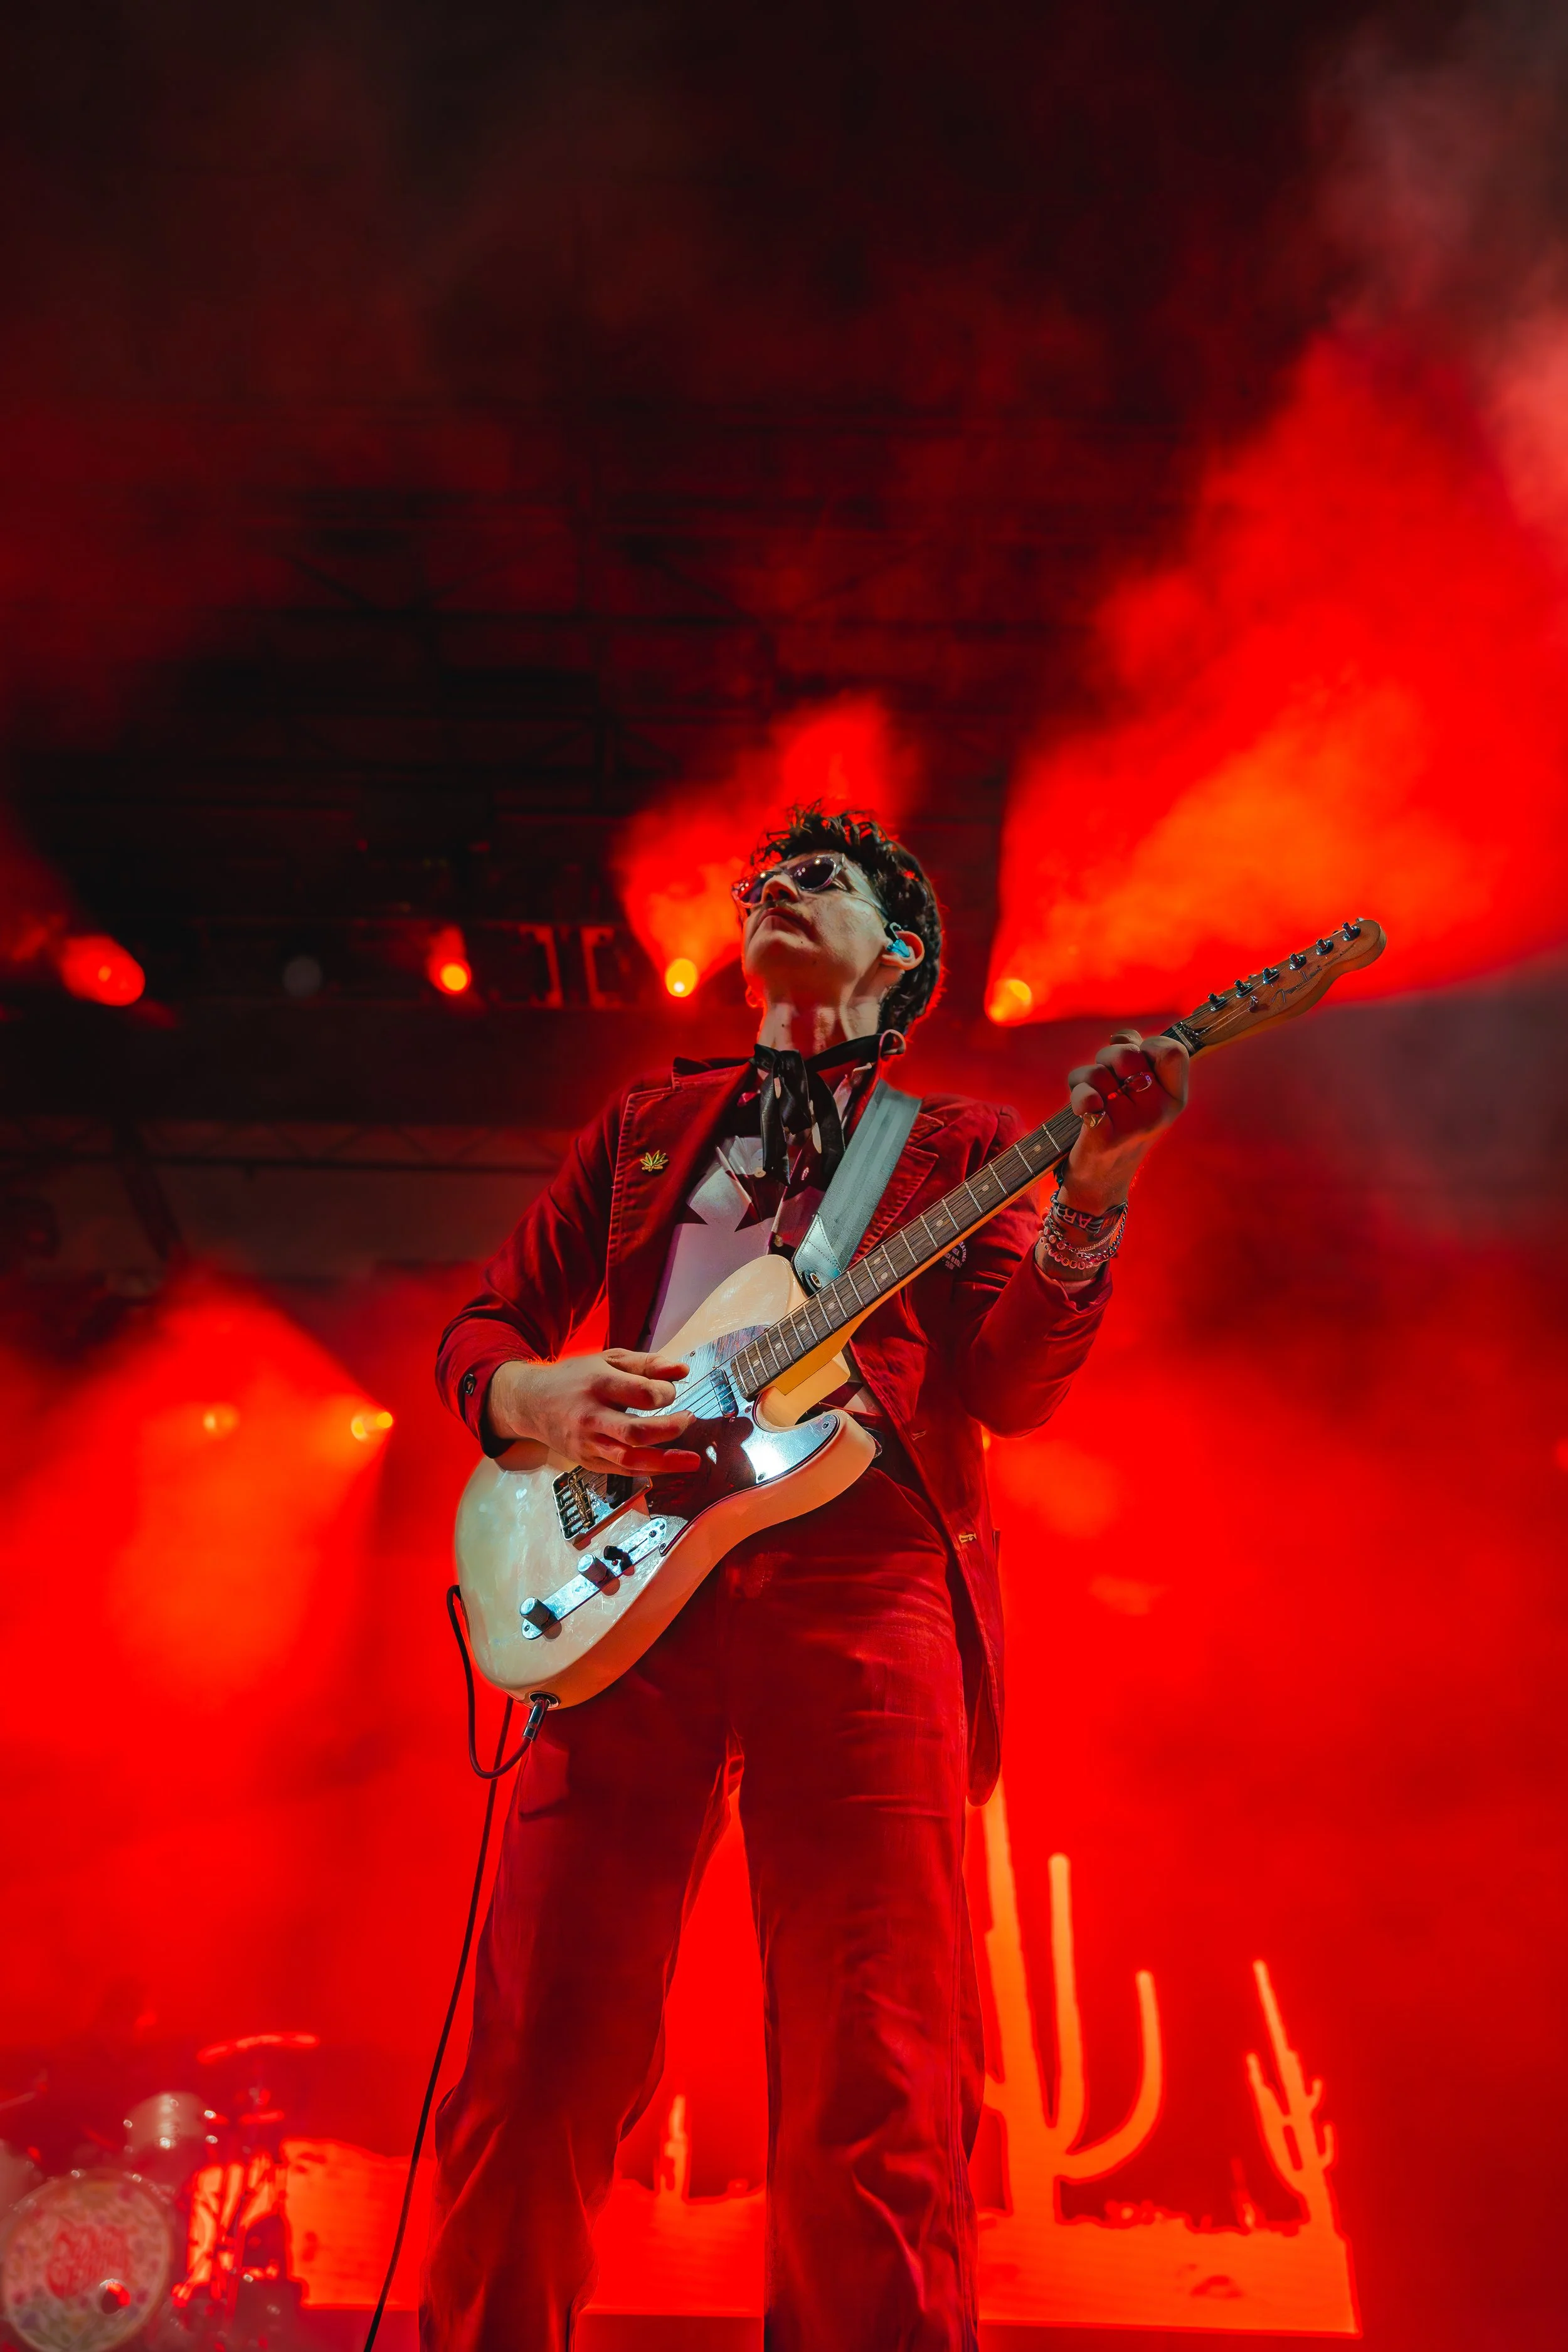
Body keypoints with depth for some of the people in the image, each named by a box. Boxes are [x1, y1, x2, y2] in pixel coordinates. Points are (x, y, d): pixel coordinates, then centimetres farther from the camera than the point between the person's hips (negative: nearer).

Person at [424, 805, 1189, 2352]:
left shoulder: (960, 1146, 19)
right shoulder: (651, 1120, 24)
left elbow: (1012, 1385, 5)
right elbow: (481, 1328, 21)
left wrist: (1087, 1202, -12)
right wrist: (537, 1394, -3)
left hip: (862, 1580, -1)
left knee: (875, 2109, -5)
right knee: (532, 2073, -1)